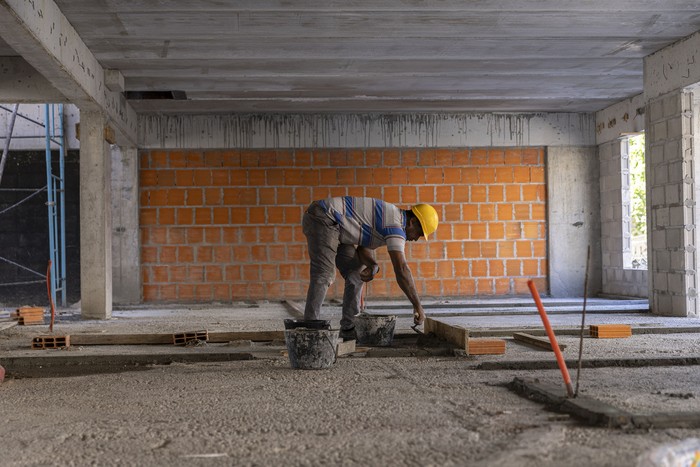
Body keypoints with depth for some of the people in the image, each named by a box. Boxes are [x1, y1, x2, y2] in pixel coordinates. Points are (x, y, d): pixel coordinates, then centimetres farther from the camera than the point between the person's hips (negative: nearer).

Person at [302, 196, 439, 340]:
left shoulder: (387, 220, 15)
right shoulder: (395, 226, -17)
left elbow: (363, 248, 12)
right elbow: (401, 270, -24)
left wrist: (373, 266, -11)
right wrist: (418, 306, -20)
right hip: (323, 218, -10)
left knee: (356, 272, 7)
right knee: (324, 275, -19)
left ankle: (349, 327, 7)